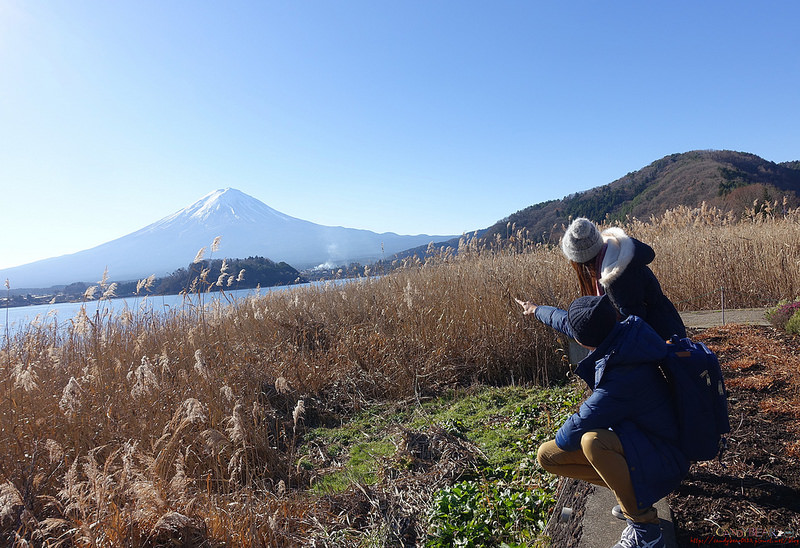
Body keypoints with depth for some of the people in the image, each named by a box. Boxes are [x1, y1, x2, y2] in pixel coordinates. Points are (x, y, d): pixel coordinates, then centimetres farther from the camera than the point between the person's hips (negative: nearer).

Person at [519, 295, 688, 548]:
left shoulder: (624, 377, -36)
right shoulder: (621, 331, -11)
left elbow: (575, 432, -29)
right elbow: (566, 321, 10)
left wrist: (559, 439, -6)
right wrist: (537, 310, 27)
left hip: (661, 457, -8)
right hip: (630, 435, 8)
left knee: (592, 440, -40)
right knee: (547, 455, 1)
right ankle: (631, 490, 7)